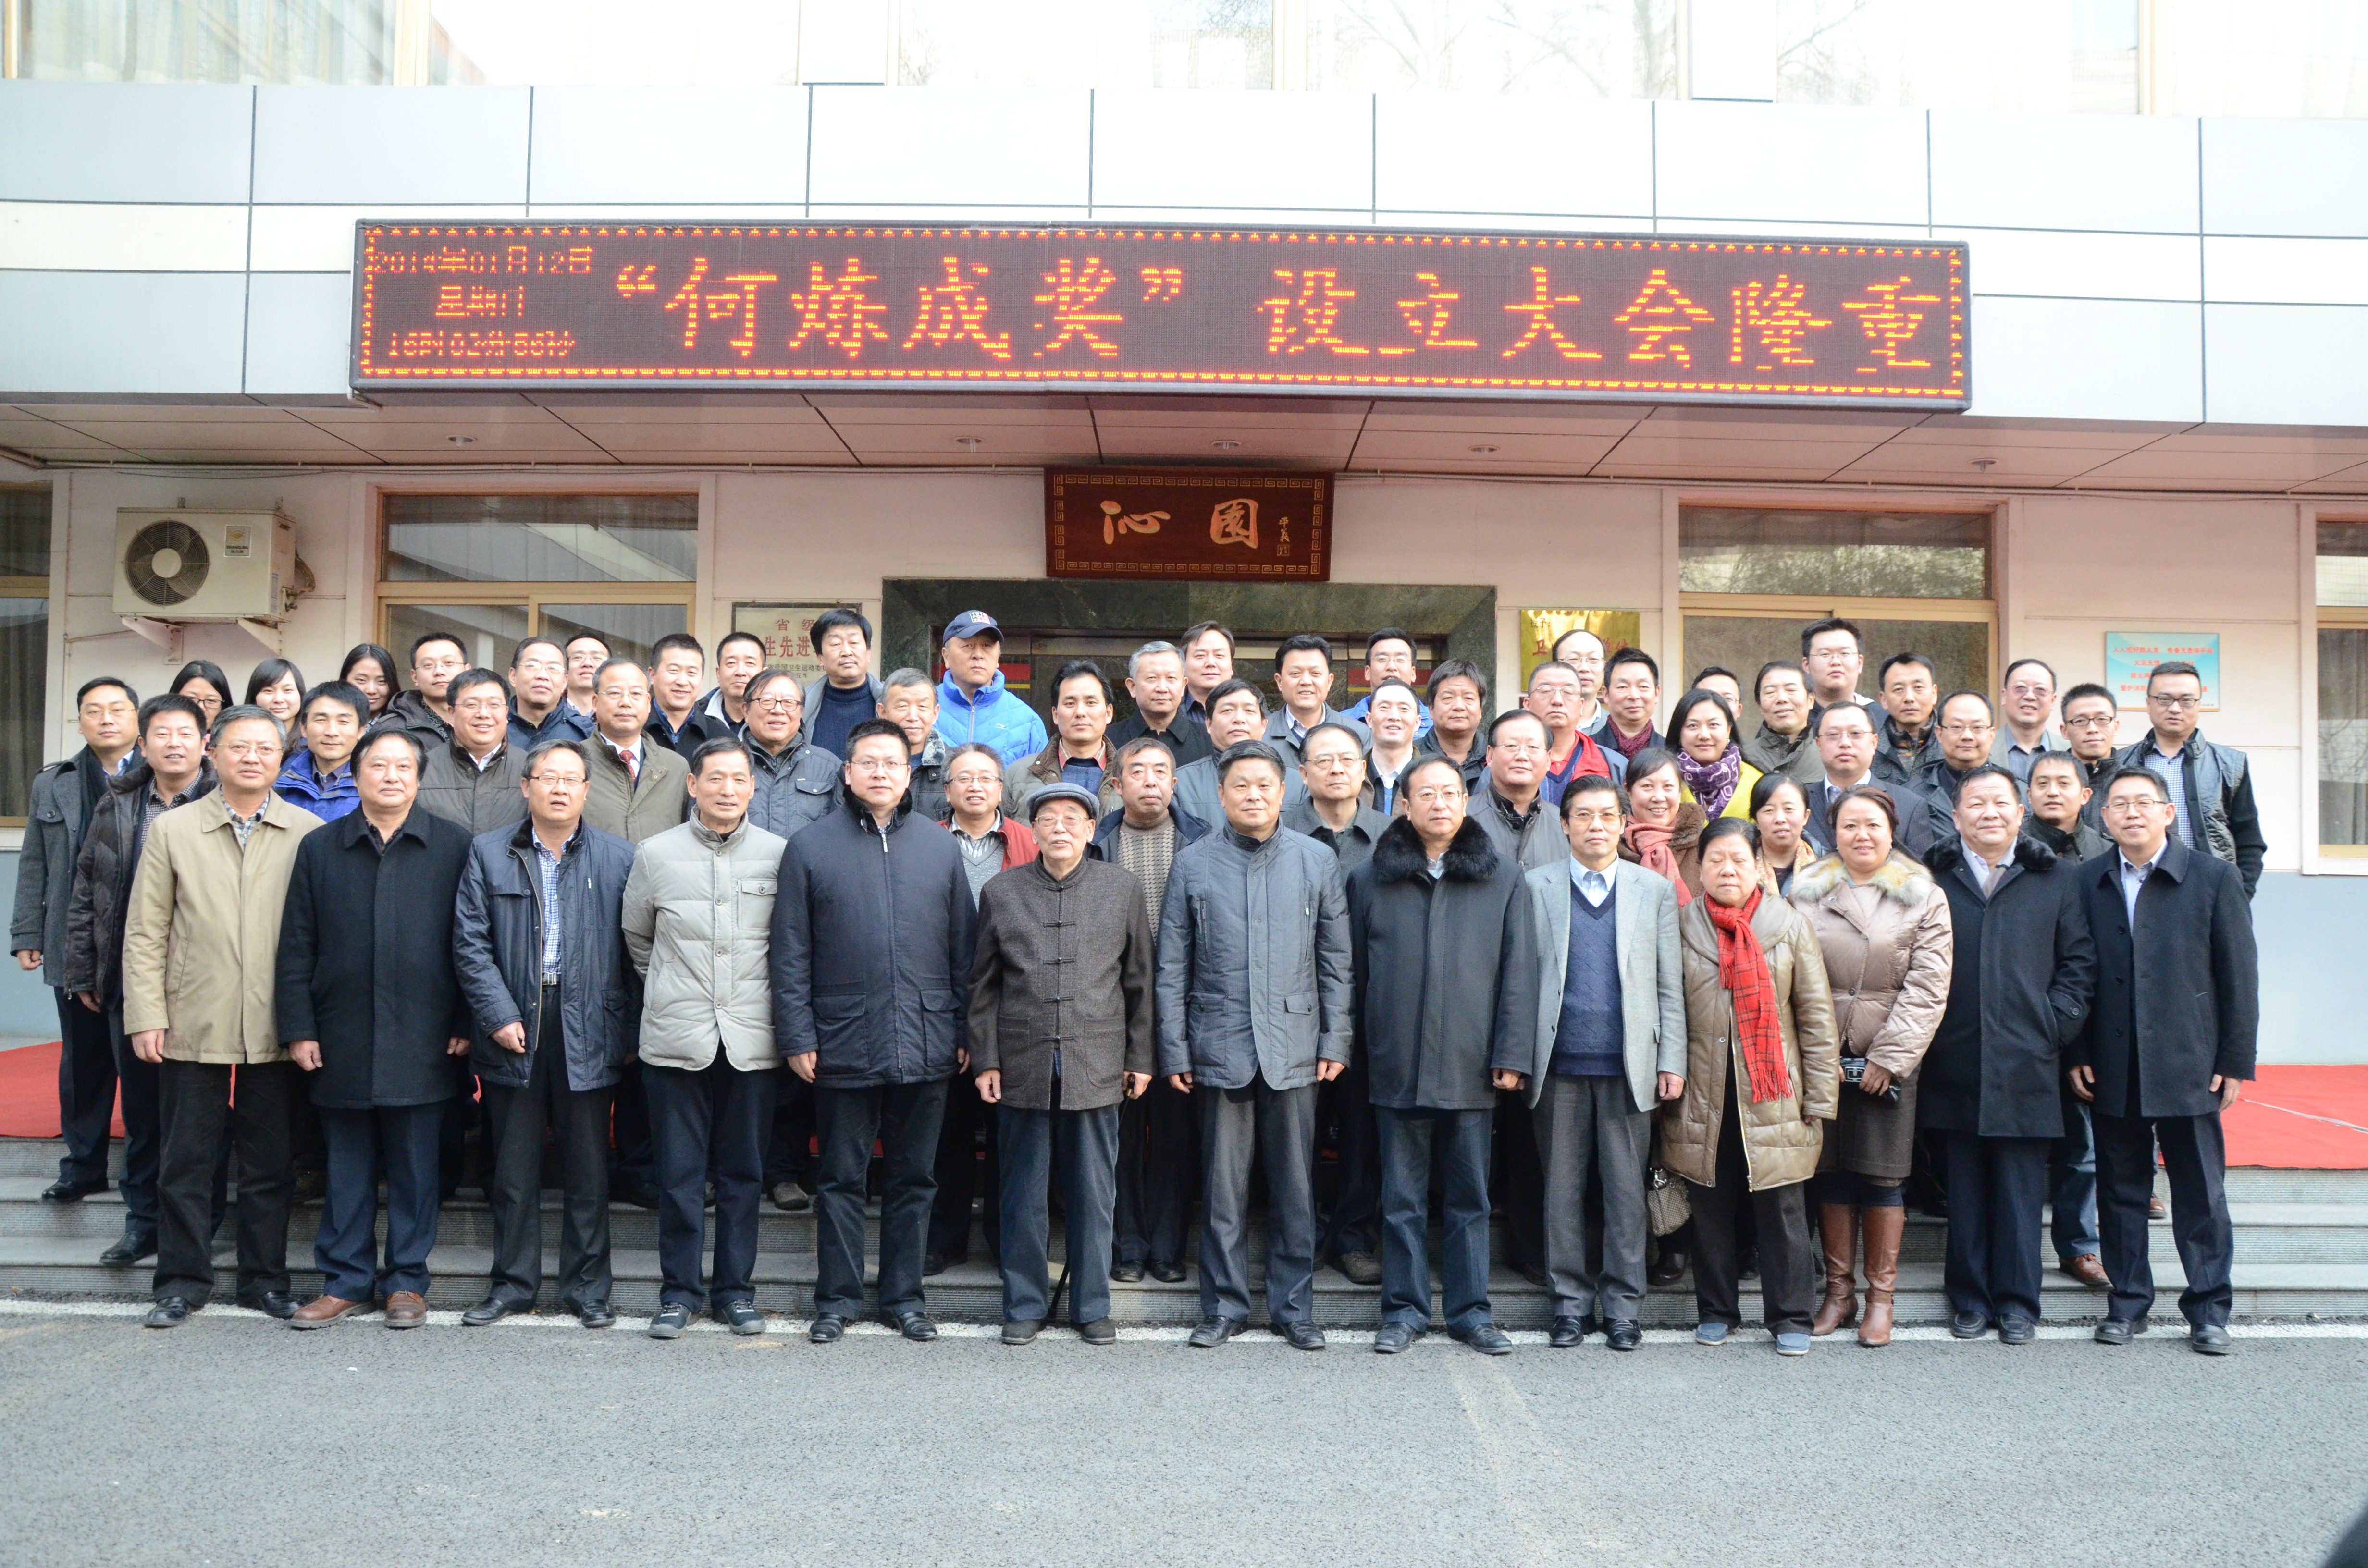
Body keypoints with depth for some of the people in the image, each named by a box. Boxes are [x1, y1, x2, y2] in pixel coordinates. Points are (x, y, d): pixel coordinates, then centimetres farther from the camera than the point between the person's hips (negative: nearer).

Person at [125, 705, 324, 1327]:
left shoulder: (310, 835, 3)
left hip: (275, 1034, 0)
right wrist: (145, 1016, -2)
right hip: (192, 1029, 0)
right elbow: (145, 933, 5)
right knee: (186, 1163, 6)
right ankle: (182, 1281, 19)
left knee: (269, 1165, 8)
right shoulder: (171, 831, 6)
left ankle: (266, 1279, 20)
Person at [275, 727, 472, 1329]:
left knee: (415, 1167, 6)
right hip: (341, 1041, 2)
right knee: (347, 1167, 9)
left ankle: (406, 1282, 18)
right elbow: (297, 947, 6)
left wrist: (466, 1024, -4)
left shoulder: (453, 847, 2)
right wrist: (297, 1028, -1)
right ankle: (345, 1281, 21)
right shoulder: (319, 849, 8)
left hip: (421, 1043, -1)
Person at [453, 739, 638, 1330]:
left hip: (588, 1031, 0)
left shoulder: (618, 858, 4)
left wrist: (629, 1031, -3)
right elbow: (470, 943, 1)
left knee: (588, 1169, 6)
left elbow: (633, 951, 3)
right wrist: (499, 1016, -8)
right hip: (513, 1030, 1)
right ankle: (512, 1284, 22)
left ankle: (587, 1287, 17)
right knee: (513, 1168, 9)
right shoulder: (488, 853, 6)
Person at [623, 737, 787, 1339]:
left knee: (742, 1172, 7)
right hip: (677, 1039, 0)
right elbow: (635, 939, 16)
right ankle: (679, 1291, 16)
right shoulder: (656, 854, 4)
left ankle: (735, 1290, 19)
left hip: (751, 1040, 0)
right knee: (679, 1172, 4)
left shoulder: (778, 855, 2)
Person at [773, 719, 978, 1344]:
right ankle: (838, 1297, 21)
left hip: (926, 1048, 2)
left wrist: (967, 1033, 6)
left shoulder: (941, 847, 7)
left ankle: (904, 1294, 23)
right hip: (844, 1045, -2)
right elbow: (791, 953, -1)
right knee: (841, 1178, 9)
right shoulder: (811, 847, 1)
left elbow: (962, 948, 9)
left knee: (914, 1177, 11)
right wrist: (797, 1037, -5)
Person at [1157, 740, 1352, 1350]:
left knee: (1295, 1186, 7)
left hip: (1294, 1047, 1)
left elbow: (1335, 961, 7)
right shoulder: (1193, 864, 3)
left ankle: (1294, 1307, 20)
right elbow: (1172, 967, 4)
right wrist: (1174, 1049, 0)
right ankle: (1224, 1305, 19)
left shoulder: (1318, 861, 5)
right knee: (1222, 1187, 6)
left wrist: (1334, 1041, 1)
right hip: (1219, 1048, 0)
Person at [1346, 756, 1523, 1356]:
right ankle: (1405, 1310, 17)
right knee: (1403, 1198, 7)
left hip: (1470, 1064, 0)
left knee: (1469, 1196, 8)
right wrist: (1350, 1044, 4)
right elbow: (1354, 968, 9)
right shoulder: (1371, 879, 6)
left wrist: (1508, 1053, -2)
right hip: (1398, 1064, 0)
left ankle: (1471, 1311, 19)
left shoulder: (1503, 877, 5)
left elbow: (1513, 970, 3)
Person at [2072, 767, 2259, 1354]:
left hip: (2189, 1066, -2)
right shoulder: (2086, 883, 5)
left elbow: (2239, 976, -1)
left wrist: (2237, 1061, -4)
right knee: (2120, 1189, 9)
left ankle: (2208, 1309, 17)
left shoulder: (2215, 878, 0)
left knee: (2201, 1192, 6)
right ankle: (2128, 1302, 20)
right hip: (2113, 1072, 2)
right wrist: (2078, 1055, 1)